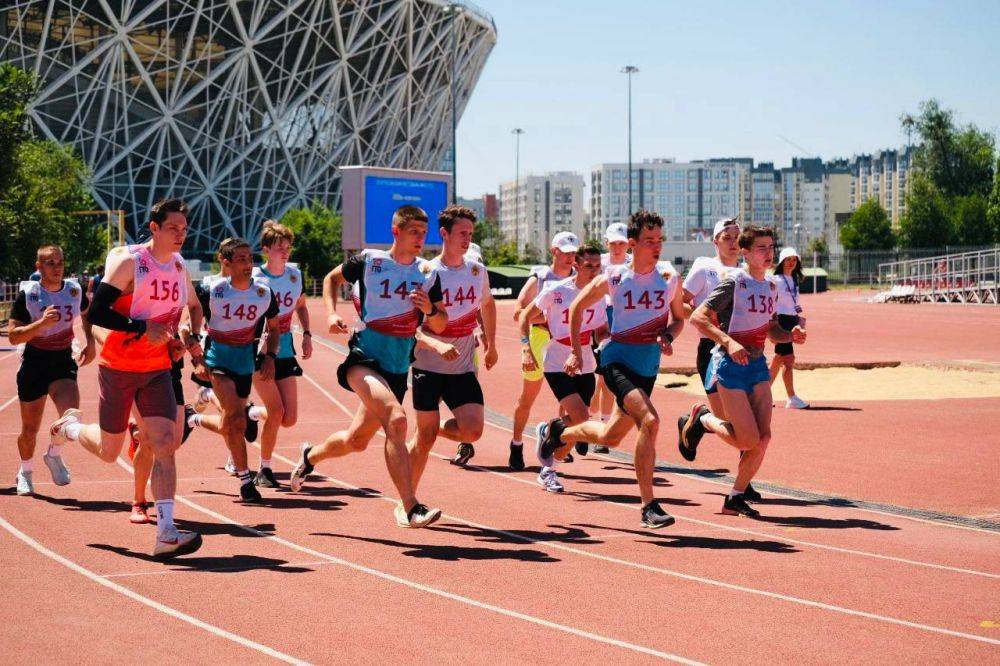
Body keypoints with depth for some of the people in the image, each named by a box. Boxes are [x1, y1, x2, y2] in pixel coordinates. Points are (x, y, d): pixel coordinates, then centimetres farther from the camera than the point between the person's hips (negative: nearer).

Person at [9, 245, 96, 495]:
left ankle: (54, 455, 8)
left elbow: (87, 314, 22)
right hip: (34, 364, -1)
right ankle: (25, 471, 37)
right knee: (30, 429, 8)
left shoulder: (75, 290, -1)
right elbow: (12, 336, -15)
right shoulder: (27, 294, -10)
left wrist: (90, 343, 11)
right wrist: (42, 323, -27)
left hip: (63, 362, 2)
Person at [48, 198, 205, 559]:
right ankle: (70, 426, 42)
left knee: (165, 444, -12)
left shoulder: (180, 267, 6)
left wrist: (191, 338, 7)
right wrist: (143, 328, -25)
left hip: (158, 370, 5)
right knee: (109, 451, 8)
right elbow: (95, 312, -20)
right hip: (118, 367, -4)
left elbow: (194, 306, 26)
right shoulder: (128, 261, -14)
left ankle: (165, 534, -16)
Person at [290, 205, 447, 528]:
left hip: (397, 368, 5)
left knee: (356, 440, 15)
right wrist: (332, 313, -1)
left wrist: (430, 310, -12)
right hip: (364, 358, -5)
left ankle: (310, 456, 48)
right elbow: (331, 278, 15)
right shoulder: (368, 261, -3)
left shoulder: (428, 274, 5)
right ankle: (410, 508, -30)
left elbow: (440, 325, 10)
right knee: (396, 419, -29)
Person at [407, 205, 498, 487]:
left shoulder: (477, 270, 4)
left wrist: (491, 345, 27)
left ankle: (444, 429, 21)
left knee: (473, 429, -13)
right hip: (428, 367, -3)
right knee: (425, 436, 0)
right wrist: (438, 346, -30)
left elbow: (488, 304, 25)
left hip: (463, 369, 4)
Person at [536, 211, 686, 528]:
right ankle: (648, 506, -20)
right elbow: (577, 307, 6)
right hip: (618, 359, -4)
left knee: (610, 437, 14)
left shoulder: (670, 277, -2)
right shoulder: (612, 278, -9)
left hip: (648, 367, 5)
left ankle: (558, 432, 45)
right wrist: (576, 352, 5)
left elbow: (678, 319, 13)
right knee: (649, 421, -26)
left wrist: (668, 337, -9)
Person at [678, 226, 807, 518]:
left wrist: (791, 335, 0)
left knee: (764, 436, -3)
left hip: (757, 364, 7)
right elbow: (698, 317, -16)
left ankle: (735, 499, 11)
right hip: (730, 365, -7)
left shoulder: (771, 287, 11)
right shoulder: (734, 282, -12)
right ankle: (703, 419, 17)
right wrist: (729, 342, -27)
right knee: (749, 440, -11)